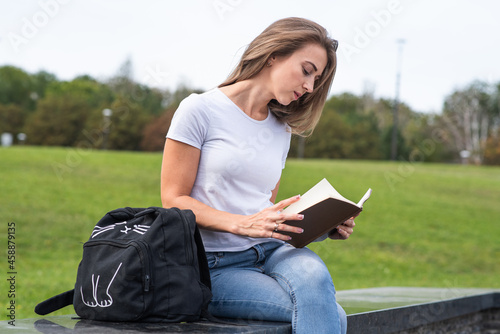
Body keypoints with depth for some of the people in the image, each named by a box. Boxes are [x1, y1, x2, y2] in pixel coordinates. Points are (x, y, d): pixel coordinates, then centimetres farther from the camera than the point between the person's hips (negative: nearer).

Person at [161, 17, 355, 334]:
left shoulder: (281, 130, 17)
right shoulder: (200, 110, -3)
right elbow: (173, 199, -7)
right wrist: (243, 224, -21)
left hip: (271, 251, 6)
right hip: (217, 266, -5)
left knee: (313, 273, -31)